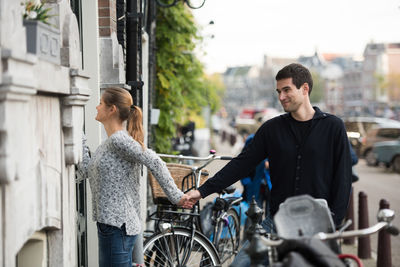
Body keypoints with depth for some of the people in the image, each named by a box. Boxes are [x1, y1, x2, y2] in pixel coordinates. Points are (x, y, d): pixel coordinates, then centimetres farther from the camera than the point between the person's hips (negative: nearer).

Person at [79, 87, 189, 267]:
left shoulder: (119, 139, -14)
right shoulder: (109, 142, 16)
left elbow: (154, 162, -20)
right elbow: (87, 170, 18)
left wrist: (175, 196, -19)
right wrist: (80, 141, 17)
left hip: (117, 225, -10)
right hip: (110, 223, 10)